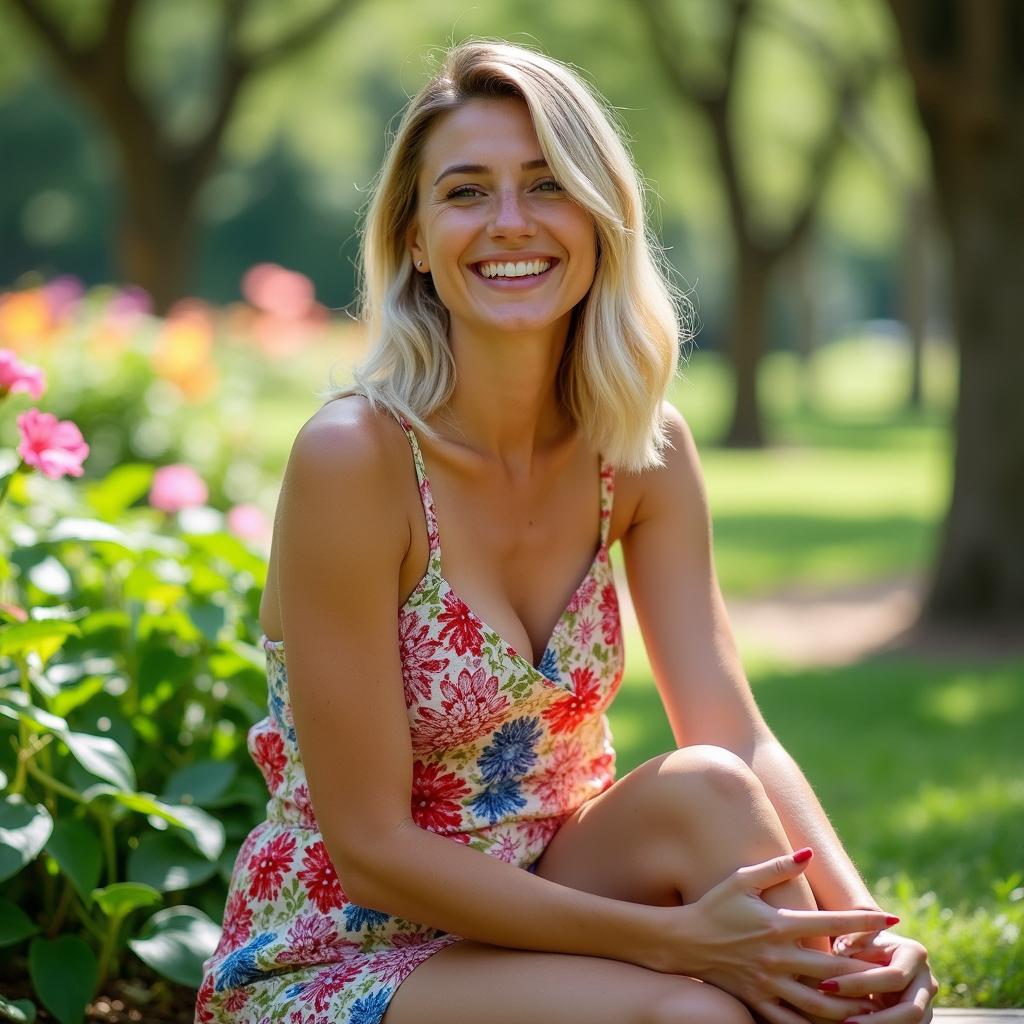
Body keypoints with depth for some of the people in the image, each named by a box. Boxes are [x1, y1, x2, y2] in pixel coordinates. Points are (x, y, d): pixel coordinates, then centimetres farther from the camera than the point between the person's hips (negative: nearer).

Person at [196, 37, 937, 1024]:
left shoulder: (641, 448, -3)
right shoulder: (351, 457, -21)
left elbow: (738, 741, -9)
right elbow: (370, 849, -20)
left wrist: (866, 927, -27)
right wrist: (672, 935, -27)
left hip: (544, 895, 5)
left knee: (705, 792, -24)